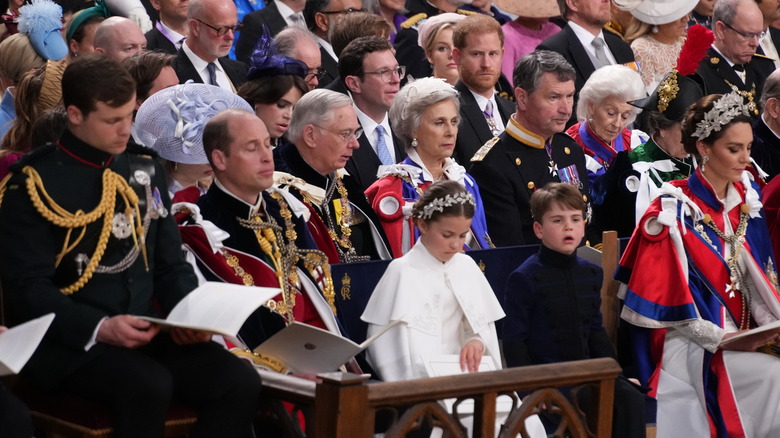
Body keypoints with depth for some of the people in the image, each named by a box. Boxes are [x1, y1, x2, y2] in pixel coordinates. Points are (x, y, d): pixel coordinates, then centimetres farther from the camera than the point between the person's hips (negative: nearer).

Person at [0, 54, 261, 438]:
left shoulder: (145, 171, 13)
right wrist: (100, 328, -24)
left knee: (240, 382, -20)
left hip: (147, 330, 6)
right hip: (70, 341, -5)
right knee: (149, 385, -35)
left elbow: (171, 265, 17)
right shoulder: (35, 185, -5)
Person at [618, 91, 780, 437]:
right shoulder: (673, 212, -7)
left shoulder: (746, 202, 11)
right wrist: (721, 339, -17)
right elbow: (668, 296, -9)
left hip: (745, 335, 6)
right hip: (692, 344, -6)